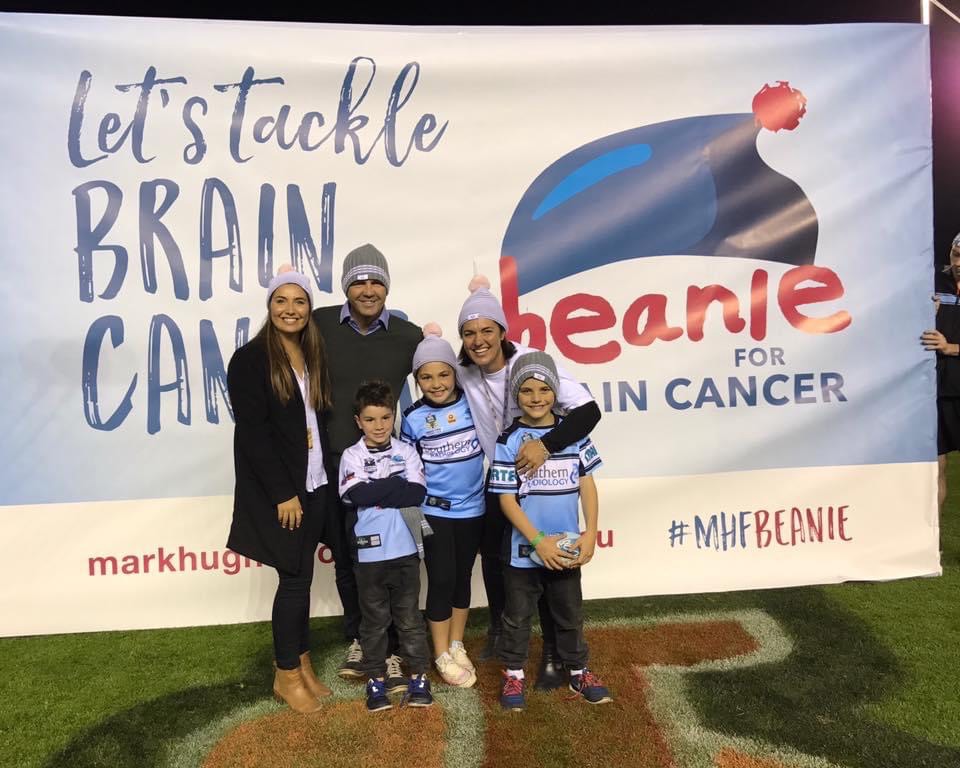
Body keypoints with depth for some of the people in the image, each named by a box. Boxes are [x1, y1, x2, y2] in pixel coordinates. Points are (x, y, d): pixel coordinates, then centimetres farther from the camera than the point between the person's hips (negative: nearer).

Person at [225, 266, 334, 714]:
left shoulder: (313, 357, 9)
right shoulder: (250, 359, -9)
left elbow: (321, 420, 10)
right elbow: (253, 433, -14)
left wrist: (309, 487, 3)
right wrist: (283, 493, -16)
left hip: (313, 484, 6)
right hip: (275, 488, -5)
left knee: (301, 576, 13)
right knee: (295, 578, 0)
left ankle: (300, 663, 27)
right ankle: (286, 675, 17)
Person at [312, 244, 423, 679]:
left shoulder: (409, 337, -2)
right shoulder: (320, 324, -3)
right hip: (332, 464, 1)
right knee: (345, 561, 16)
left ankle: (389, 650, 22)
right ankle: (358, 642, 35)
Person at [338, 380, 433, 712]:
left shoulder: (406, 451, 3)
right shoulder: (352, 456, -1)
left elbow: (417, 494, -9)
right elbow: (358, 495, -17)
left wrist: (375, 491, -12)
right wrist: (397, 483, -10)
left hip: (405, 548, 1)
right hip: (370, 550, -1)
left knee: (409, 615, 11)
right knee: (374, 618, 11)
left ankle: (418, 675, 23)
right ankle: (375, 678, 24)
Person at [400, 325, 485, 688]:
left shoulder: (472, 402, -6)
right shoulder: (413, 417, -8)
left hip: (471, 508, 2)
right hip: (434, 510, -2)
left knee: (462, 577, 15)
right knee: (441, 580, 3)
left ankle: (457, 646, 32)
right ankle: (442, 655, 21)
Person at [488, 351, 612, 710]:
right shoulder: (509, 441, -9)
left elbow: (587, 485, 1)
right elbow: (506, 499, -11)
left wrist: (590, 534, -7)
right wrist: (538, 541, -16)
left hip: (566, 549, 2)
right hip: (524, 549, -2)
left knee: (570, 613, 18)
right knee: (518, 615, 13)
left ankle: (578, 672, 36)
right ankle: (513, 674, 31)